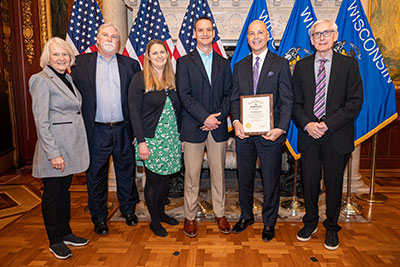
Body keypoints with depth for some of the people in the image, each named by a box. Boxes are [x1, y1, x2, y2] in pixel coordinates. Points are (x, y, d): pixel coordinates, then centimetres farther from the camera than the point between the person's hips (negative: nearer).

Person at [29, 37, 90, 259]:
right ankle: (55, 241, 21)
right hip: (54, 146, -7)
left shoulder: (68, 79, 12)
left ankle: (66, 232, 32)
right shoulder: (42, 80, -11)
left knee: (65, 189, 18)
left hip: (71, 146, 8)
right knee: (52, 194, 6)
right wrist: (53, 153, -19)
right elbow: (41, 121, -16)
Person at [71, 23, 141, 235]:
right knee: (96, 176, 11)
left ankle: (128, 210, 36)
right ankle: (99, 218, 30)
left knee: (126, 172, 14)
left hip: (123, 129, 1)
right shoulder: (81, 63, 2)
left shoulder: (130, 64, 4)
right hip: (96, 131, 0)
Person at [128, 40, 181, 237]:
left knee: (165, 177, 14)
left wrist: (180, 137, 8)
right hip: (151, 139, -5)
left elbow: (178, 110, 11)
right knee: (153, 180, 5)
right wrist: (141, 142, -14)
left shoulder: (172, 79, 9)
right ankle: (154, 221, 24)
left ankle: (161, 212, 35)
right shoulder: (140, 79, -6)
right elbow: (134, 112, -9)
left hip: (171, 138, 5)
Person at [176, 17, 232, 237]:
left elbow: (228, 94, 8)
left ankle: (220, 214, 25)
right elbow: (184, 95, -6)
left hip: (218, 127, 3)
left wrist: (219, 117, -8)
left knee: (218, 173, 10)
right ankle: (189, 217, 19)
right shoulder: (184, 62, 3)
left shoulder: (223, 63, 14)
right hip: (193, 128, -2)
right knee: (192, 175, 4)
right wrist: (205, 117, -14)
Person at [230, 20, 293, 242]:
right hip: (244, 133, 4)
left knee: (271, 181, 8)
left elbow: (287, 101, -5)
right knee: (244, 178, 15)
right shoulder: (239, 67, 11)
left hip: (270, 133, -3)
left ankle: (269, 222, 28)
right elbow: (235, 99, 8)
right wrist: (236, 121, -10)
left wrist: (281, 128, -17)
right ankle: (246, 216, 36)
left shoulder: (280, 64, 0)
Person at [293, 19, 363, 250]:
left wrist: (327, 124, -15)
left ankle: (332, 227, 30)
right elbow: (296, 103, 6)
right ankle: (310, 222, 32)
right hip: (309, 135, 2)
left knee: (334, 183, 9)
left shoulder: (349, 64, 1)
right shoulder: (301, 66, 8)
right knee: (309, 181, 10)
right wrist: (307, 124, -11)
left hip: (337, 136, -1)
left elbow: (355, 102, -6)